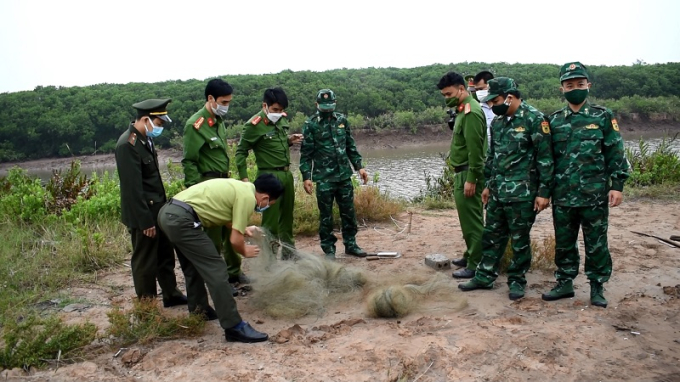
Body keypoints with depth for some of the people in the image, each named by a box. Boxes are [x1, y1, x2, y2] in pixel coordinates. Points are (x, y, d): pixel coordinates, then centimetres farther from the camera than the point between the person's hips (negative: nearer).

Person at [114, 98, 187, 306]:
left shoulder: (146, 138, 6)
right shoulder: (128, 144, -22)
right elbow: (133, 188, -23)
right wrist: (145, 221, -21)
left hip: (157, 210, 9)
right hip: (142, 216, -9)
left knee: (165, 256, 20)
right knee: (145, 262, 6)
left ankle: (171, 295, 35)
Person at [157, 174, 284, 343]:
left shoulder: (239, 187, 20)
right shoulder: (248, 197, -7)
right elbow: (234, 240, -5)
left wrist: (242, 228, 38)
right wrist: (245, 251, 14)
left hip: (168, 212, 10)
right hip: (181, 219, -10)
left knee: (194, 265, 26)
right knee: (216, 269, -6)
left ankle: (199, 310, 40)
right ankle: (234, 327, -3)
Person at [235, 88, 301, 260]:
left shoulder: (282, 119, 6)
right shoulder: (254, 125, -13)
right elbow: (241, 152, -8)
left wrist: (289, 141, 0)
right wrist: (244, 178, -14)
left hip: (287, 174, 7)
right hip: (269, 176, -7)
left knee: (287, 216, 17)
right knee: (270, 220, -3)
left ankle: (289, 253, 31)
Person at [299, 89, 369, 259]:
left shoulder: (342, 120, 7)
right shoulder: (311, 125, -5)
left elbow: (351, 146, 13)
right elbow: (306, 154, -7)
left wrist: (359, 167, 8)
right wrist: (306, 177, -13)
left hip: (344, 175, 4)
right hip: (324, 178, -4)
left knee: (349, 212, 10)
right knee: (326, 215, 5)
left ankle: (350, 244, 24)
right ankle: (329, 249, 18)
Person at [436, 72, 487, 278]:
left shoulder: (471, 112, -16)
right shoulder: (464, 110, 15)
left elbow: (475, 149, -21)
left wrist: (471, 179, -22)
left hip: (468, 174, -10)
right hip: (462, 172, 10)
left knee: (471, 220, -5)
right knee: (468, 219, 17)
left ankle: (475, 265, 1)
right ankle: (470, 255, 28)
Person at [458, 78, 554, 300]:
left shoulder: (534, 119, -12)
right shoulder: (498, 121, 11)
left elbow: (545, 158, -13)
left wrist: (544, 192, -15)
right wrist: (488, 184, 19)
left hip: (522, 192, -7)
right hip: (498, 191, 7)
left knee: (520, 239, 5)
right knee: (492, 235, 13)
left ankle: (517, 281, 19)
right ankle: (484, 277, 23)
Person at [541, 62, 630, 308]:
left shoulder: (603, 117, 0)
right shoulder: (554, 121, 7)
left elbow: (616, 154, -1)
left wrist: (617, 185, -8)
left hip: (594, 195, -3)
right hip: (562, 196, 3)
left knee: (596, 243, 6)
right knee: (563, 243, 12)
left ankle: (597, 288, 19)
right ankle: (565, 284, 25)